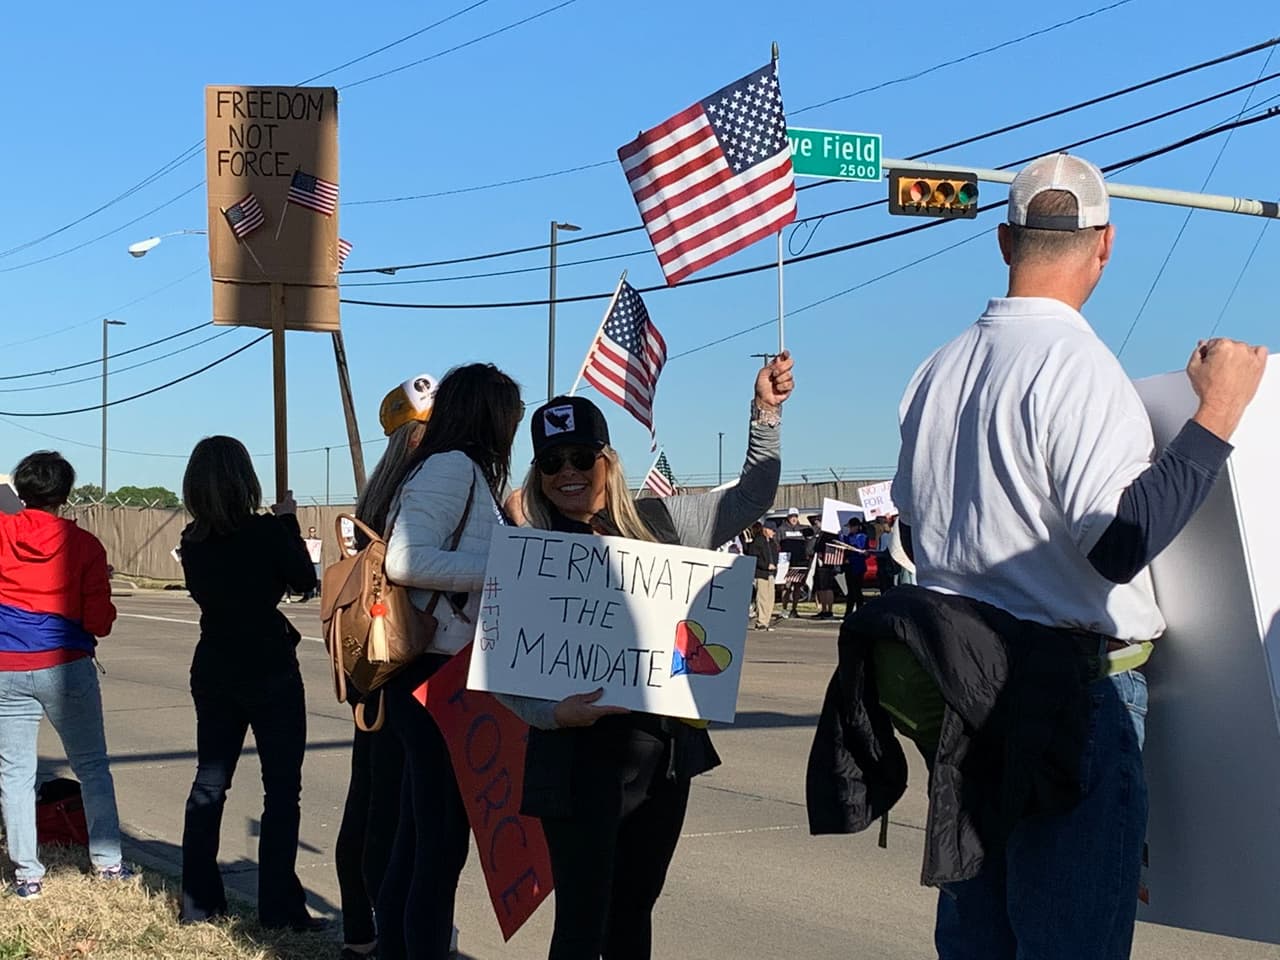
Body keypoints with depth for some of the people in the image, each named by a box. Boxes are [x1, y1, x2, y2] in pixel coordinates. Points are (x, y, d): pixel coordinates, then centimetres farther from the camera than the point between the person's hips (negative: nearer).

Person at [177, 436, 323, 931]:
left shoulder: (193, 540, -1)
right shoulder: (267, 532, -15)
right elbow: (305, 581, -2)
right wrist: (288, 523, 5)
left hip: (213, 671, 5)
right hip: (270, 671, -5)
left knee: (209, 784, 13)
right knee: (281, 789, 2)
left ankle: (197, 900, 15)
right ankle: (279, 906, 0)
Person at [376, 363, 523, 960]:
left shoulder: (463, 473, 17)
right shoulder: (453, 466, -12)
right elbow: (406, 561, -23)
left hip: (436, 677, 10)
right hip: (438, 676, -10)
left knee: (418, 835, 16)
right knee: (443, 842, -4)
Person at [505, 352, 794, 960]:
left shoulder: (659, 522, 6)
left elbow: (751, 497, 16)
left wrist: (765, 411, 7)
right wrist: (553, 713, -25)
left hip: (666, 752, 5)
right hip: (581, 760, -5)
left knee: (635, 908, 18)